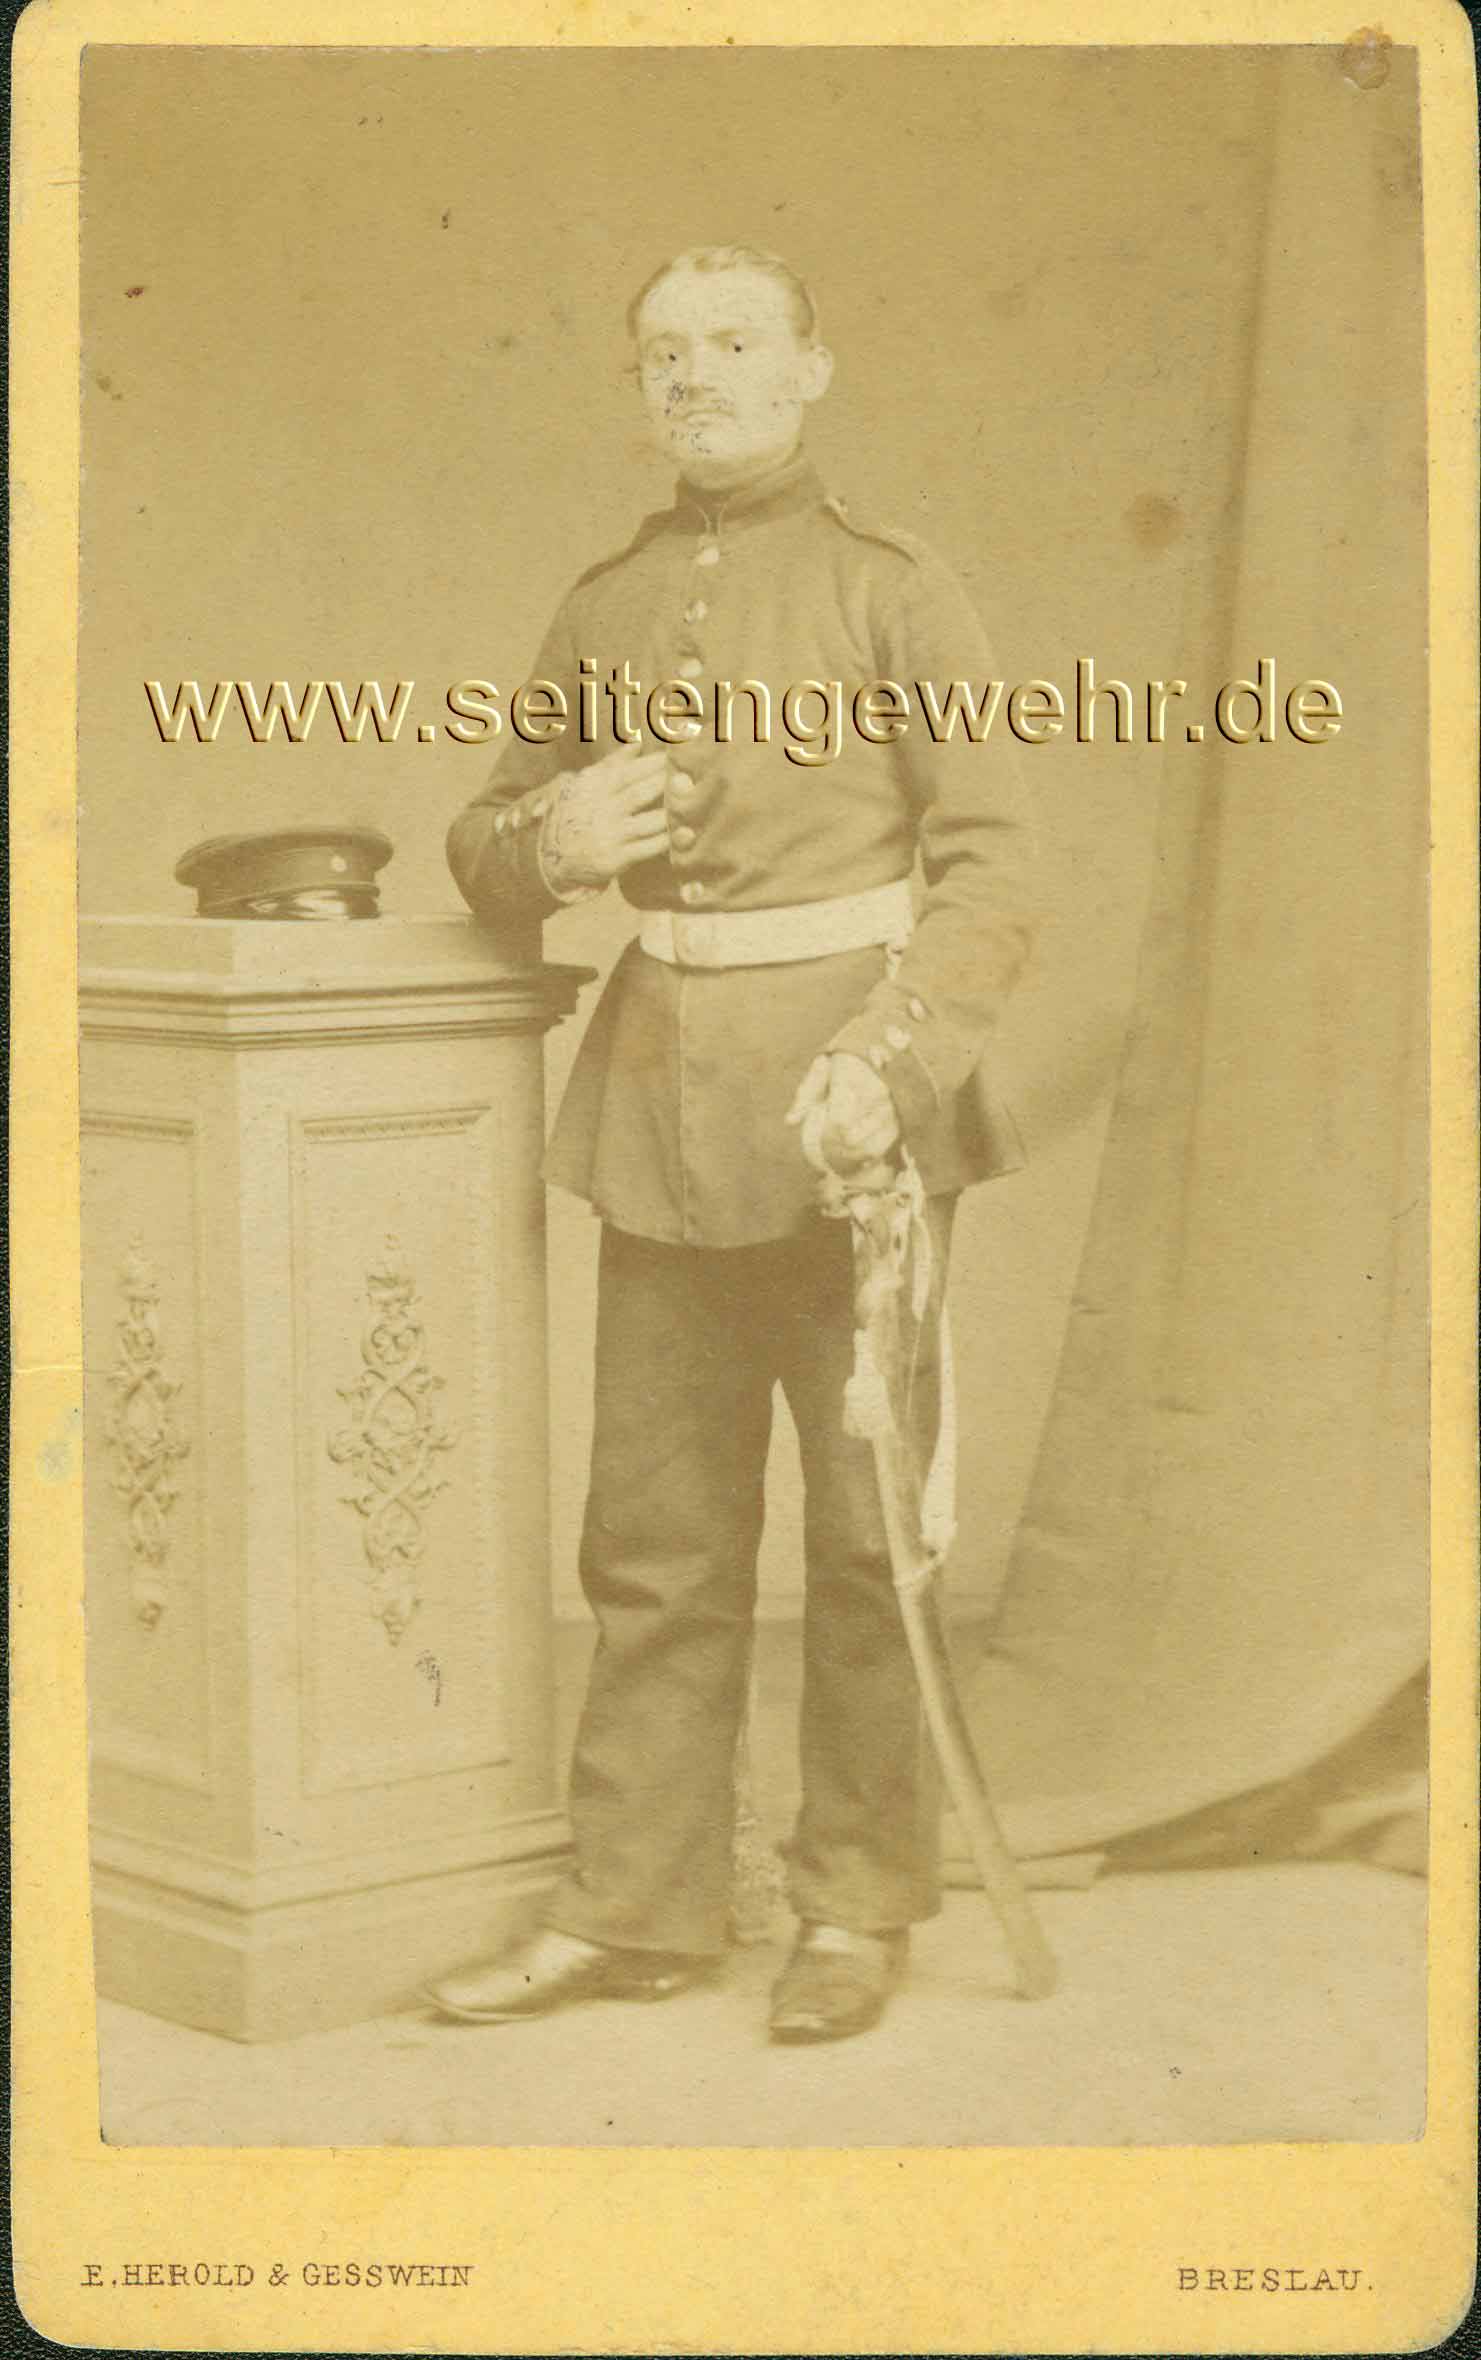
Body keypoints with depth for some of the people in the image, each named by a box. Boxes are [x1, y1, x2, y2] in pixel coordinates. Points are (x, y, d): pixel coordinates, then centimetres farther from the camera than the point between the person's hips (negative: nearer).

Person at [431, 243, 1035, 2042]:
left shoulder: (890, 588, -1)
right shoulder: (604, 607, 12)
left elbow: (989, 868, -5)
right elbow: (487, 838, 19)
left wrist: (891, 1057, -20)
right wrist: (547, 843, -5)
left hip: (848, 1084, -4)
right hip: (664, 1084, 4)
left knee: (866, 1514, 2)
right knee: (655, 1524, 7)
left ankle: (861, 1906, 16)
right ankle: (635, 1906, 17)